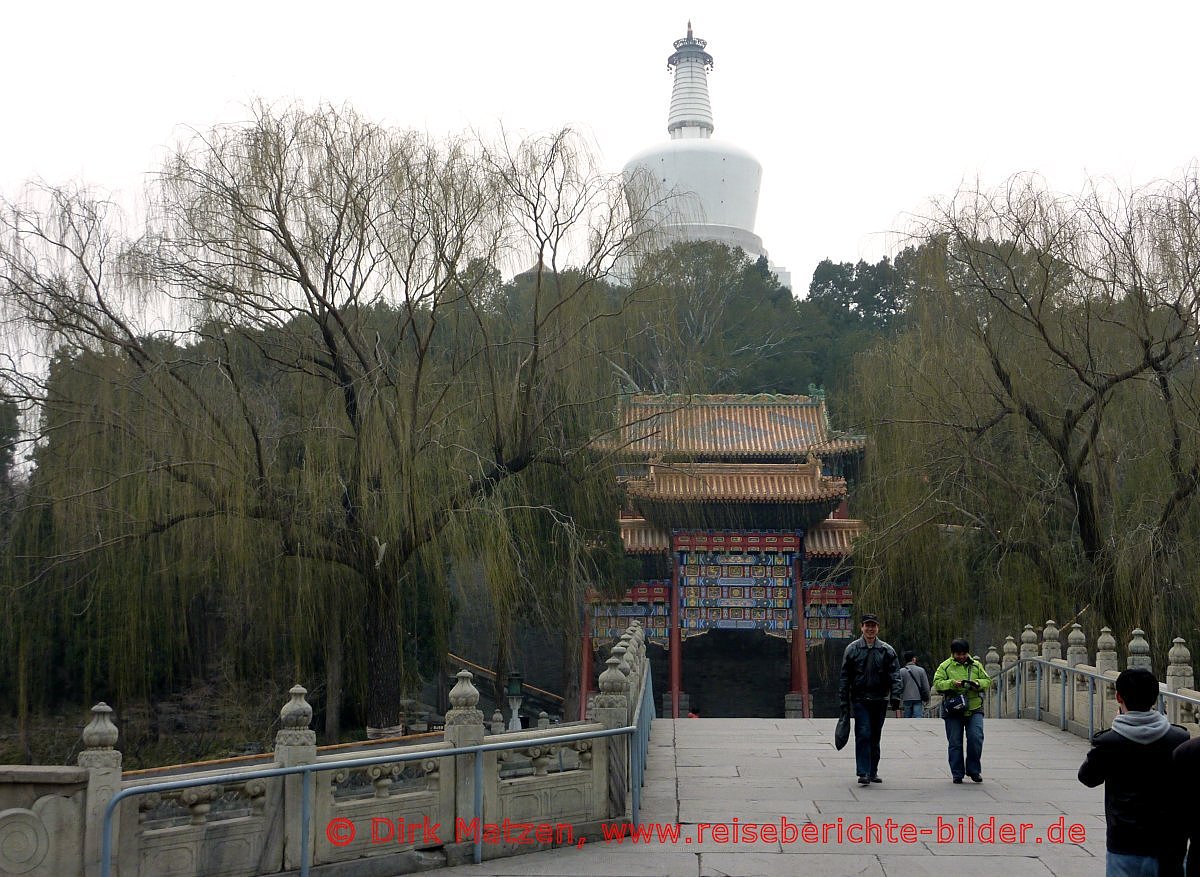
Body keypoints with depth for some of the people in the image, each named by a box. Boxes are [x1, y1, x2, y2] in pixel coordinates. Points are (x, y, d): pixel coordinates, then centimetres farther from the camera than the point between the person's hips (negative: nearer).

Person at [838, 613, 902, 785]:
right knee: (863, 735, -11)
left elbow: (895, 675, 3)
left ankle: (873, 771, 20)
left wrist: (895, 696, -10)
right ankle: (863, 773, -12)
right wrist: (844, 701, 0)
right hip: (860, 700, -2)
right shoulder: (852, 649, 3)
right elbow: (845, 677, 4)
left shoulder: (887, 650, 6)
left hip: (880, 700, 2)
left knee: (875, 737, 10)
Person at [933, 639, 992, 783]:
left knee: (976, 738, -11)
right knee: (955, 743, 2)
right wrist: (952, 683, -22)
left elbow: (988, 681, 11)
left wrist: (977, 683, -10)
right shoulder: (945, 666, 3)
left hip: (974, 710, 1)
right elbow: (937, 683, -5)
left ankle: (973, 770, 5)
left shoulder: (976, 665, 11)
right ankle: (957, 774, 12)